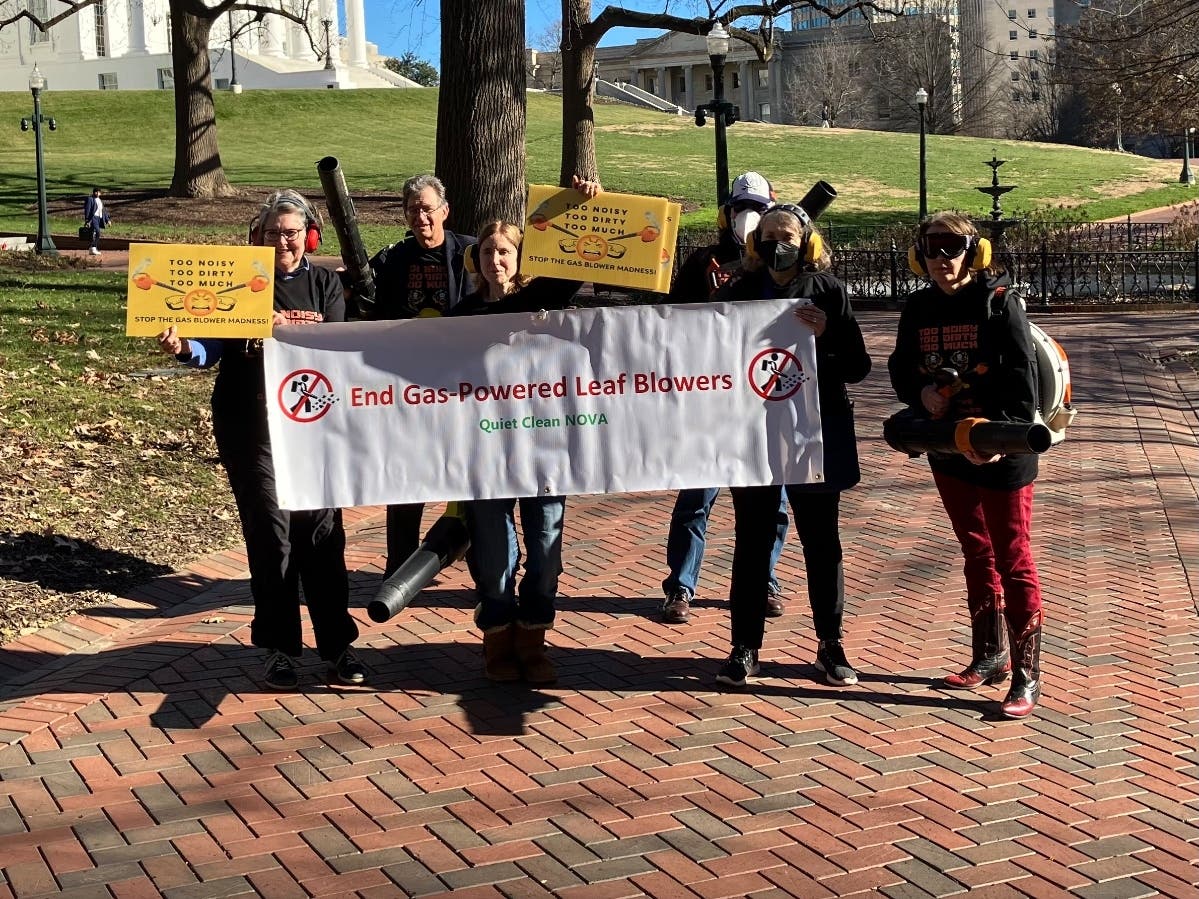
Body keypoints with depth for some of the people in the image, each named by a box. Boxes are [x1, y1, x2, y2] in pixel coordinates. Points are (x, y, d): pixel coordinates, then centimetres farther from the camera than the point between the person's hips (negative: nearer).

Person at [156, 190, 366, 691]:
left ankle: (337, 645, 11)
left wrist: (288, 336, -22)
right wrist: (184, 348, -23)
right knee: (270, 535, -1)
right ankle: (280, 648, 9)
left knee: (322, 532, 1)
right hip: (250, 425, -1)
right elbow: (211, 350, 0)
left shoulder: (324, 285, 8)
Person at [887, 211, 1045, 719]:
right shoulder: (918, 310, 5)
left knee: (1012, 561, -3)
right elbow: (901, 369, 13)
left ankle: (1027, 675, 2)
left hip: (1001, 451, -6)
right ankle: (989, 657, 29)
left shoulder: (998, 302, -11)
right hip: (948, 450, 6)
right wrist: (921, 392, -10)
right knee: (976, 556, 16)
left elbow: (1022, 376, -15)